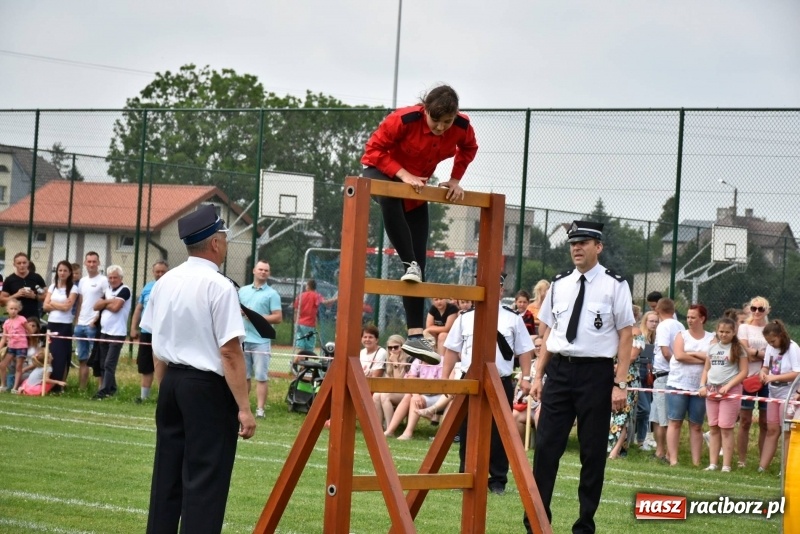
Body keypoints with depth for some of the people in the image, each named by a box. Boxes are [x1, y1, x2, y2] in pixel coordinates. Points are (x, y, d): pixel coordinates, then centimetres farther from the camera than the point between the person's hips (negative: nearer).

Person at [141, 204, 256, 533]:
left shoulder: (165, 282, 6)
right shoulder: (219, 287, -15)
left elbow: (154, 337, 13)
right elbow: (230, 351, -18)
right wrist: (243, 407, -17)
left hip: (171, 382, 7)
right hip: (208, 388, -7)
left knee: (167, 474, 12)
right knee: (205, 479, -4)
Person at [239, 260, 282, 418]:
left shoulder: (272, 294, 0)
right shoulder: (243, 290, 14)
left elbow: (278, 318, -5)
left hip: (261, 341, -4)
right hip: (243, 340, 4)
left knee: (261, 377, -6)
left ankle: (260, 409, -6)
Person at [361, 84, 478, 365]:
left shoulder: (462, 127, -17)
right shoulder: (404, 120, -29)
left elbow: (469, 149, 6)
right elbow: (374, 150, -22)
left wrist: (455, 179, -5)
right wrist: (402, 174, -32)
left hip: (417, 187, 4)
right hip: (381, 173, -4)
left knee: (419, 261, -4)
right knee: (389, 199, -44)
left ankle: (415, 335, -4)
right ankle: (409, 265, -32)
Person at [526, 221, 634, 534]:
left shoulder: (614, 285, -4)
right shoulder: (558, 285, 10)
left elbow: (625, 336, -5)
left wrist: (620, 384, -10)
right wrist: (538, 376, 11)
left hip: (595, 372, -4)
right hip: (559, 370, 4)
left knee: (593, 452, 5)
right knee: (546, 447, 2)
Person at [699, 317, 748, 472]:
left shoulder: (738, 349, -2)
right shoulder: (712, 347, 12)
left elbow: (743, 372, -5)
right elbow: (706, 369, 17)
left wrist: (728, 386, -16)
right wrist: (702, 385, 1)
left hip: (730, 391, -5)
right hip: (711, 390, 5)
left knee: (726, 428, -5)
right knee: (713, 428, 6)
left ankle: (726, 466, -3)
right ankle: (712, 464, 9)